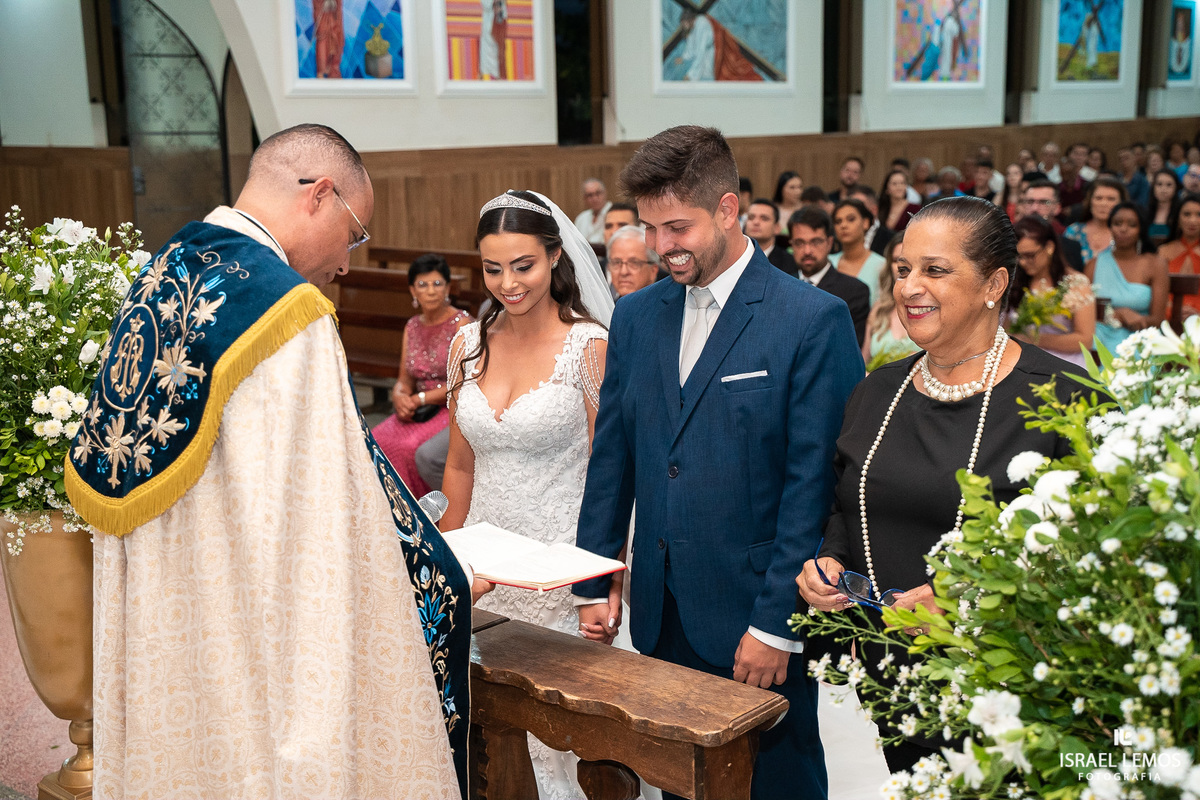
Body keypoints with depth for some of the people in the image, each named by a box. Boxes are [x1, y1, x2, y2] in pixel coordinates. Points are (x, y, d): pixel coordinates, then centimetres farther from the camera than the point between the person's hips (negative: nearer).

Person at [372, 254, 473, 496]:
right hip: (421, 411, 6)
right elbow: (405, 379, 14)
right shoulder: (412, 326, 13)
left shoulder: (461, 323, -7)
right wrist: (399, 397, -9)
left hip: (455, 409, -6)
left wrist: (419, 399, -13)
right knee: (377, 441, -21)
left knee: (409, 447, -31)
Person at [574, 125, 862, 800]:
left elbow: (813, 484, -13)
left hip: (757, 620, -5)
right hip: (661, 615, 5)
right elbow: (612, 459, 11)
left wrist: (775, 624, -14)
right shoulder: (635, 318, 7)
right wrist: (595, 585, 6)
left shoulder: (814, 320, -11)